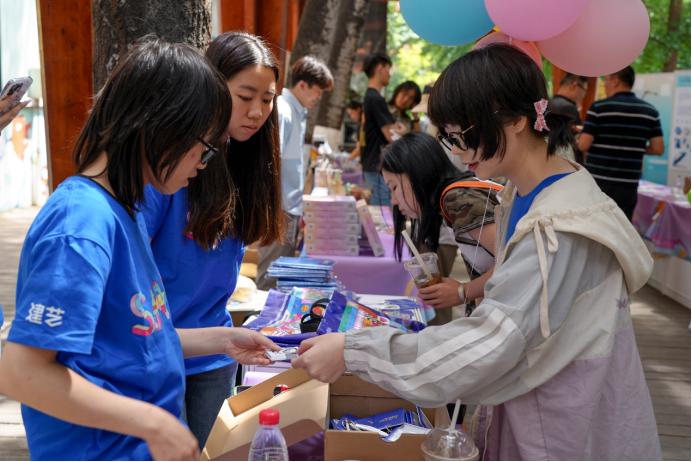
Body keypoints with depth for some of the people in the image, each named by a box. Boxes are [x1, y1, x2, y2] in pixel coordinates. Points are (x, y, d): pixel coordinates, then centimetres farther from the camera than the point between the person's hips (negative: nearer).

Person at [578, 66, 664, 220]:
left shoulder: (599, 107, -7)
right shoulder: (650, 111, 4)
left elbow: (583, 145, -11)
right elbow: (658, 148, 3)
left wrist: (576, 140, 12)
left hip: (597, 181, -3)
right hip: (628, 185, 3)